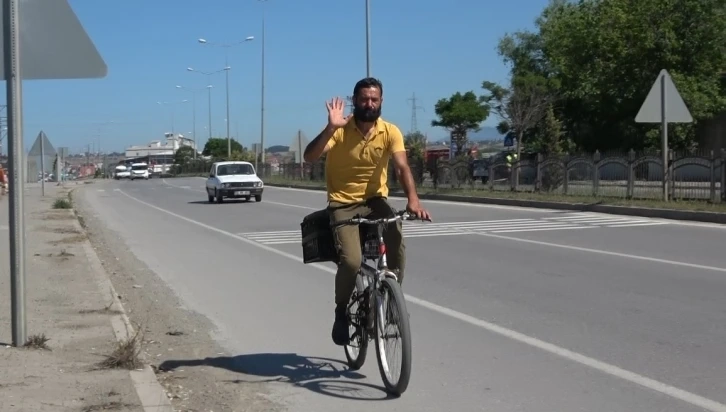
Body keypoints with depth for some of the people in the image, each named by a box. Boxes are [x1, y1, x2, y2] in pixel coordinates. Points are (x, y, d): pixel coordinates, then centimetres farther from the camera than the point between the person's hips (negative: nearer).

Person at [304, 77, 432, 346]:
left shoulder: (390, 131, -7)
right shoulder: (340, 130, -12)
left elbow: (402, 167, -19)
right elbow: (309, 157, -24)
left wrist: (413, 200, -35)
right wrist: (331, 128, -36)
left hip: (375, 200, 2)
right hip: (343, 203, -2)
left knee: (397, 243, -26)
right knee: (351, 261, -22)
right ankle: (341, 312, 6)